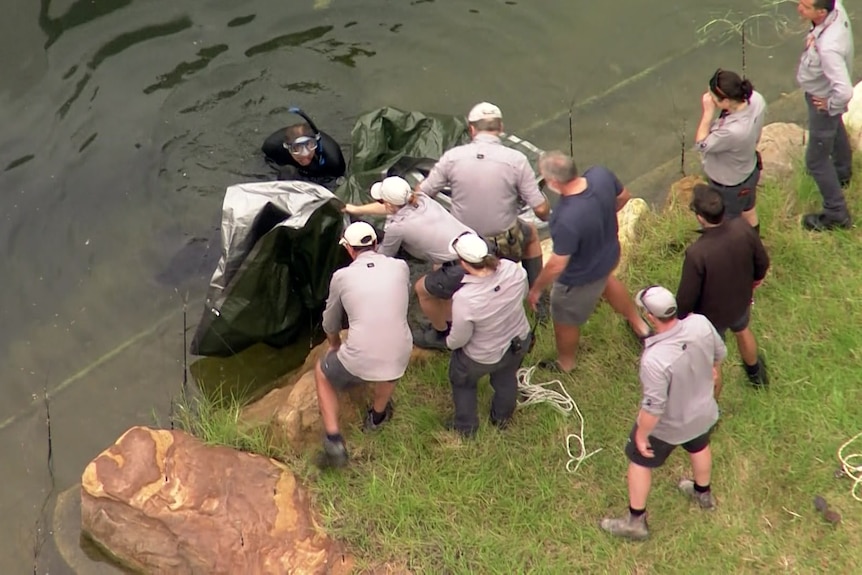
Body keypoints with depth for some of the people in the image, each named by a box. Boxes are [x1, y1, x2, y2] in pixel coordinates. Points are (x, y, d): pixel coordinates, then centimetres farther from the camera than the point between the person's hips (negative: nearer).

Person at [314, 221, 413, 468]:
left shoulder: (342, 276, -1)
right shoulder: (400, 267, 4)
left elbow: (330, 323, 15)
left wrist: (335, 345, 37)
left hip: (358, 362, -2)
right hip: (399, 359, 3)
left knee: (322, 373, 30)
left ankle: (334, 442, 19)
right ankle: (378, 416, 55)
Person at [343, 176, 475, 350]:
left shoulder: (397, 226, -7)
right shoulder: (420, 198, 12)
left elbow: (383, 257, 14)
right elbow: (393, 207, 33)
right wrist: (357, 209, 45)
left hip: (464, 268, -8)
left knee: (422, 289, 20)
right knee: (439, 271, 35)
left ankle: (442, 336, 38)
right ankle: (449, 325, 47)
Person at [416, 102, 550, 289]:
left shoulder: (452, 156, -13)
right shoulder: (516, 160, -17)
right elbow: (540, 209, -13)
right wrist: (546, 216, 11)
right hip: (505, 246, -1)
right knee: (532, 233, 34)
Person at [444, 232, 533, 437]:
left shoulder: (464, 299, -41)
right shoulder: (514, 270, -28)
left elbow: (458, 339, -24)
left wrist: (449, 342, -1)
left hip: (483, 357, -4)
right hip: (520, 341, 4)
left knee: (462, 381, 30)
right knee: (506, 377, 35)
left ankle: (466, 427, 49)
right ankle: (502, 418, 61)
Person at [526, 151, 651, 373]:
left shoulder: (567, 220, -44)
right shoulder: (601, 174, -26)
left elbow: (556, 265, -32)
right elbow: (623, 196, -3)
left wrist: (536, 288, -13)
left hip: (580, 278, -6)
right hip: (609, 253, 7)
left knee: (565, 319, 24)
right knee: (605, 280, 41)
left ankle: (565, 364, 53)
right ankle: (639, 324, 61)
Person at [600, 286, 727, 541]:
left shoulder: (655, 359, -43)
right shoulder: (700, 323, -26)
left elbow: (653, 408, -32)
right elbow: (720, 353, -5)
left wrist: (641, 434, -14)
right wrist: (709, 368, 18)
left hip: (667, 426, -6)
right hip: (702, 411, 6)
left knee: (640, 462, 21)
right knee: (699, 447, 35)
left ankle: (635, 521, 38)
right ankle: (703, 493, 63)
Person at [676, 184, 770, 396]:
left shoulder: (697, 253, -41)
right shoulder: (743, 229, -26)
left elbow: (687, 296, -27)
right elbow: (762, 261, -6)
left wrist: (681, 314, -4)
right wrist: (756, 278, 16)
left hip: (711, 315, -5)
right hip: (741, 301, 5)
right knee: (742, 331, 38)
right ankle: (755, 372, 66)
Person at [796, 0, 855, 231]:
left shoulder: (828, 47, -45)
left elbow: (844, 91, -47)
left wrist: (831, 106, -24)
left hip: (822, 101, -9)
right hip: (825, 93, 9)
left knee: (816, 160, 7)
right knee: (836, 132, 35)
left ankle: (836, 214, 23)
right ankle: (843, 173, 64)